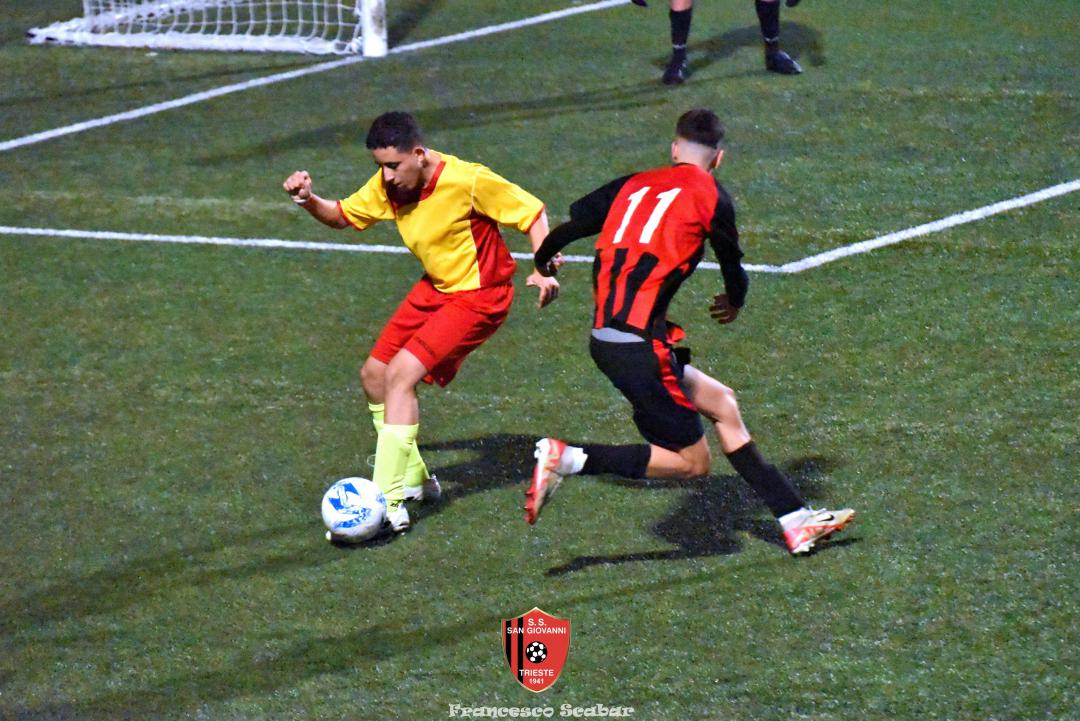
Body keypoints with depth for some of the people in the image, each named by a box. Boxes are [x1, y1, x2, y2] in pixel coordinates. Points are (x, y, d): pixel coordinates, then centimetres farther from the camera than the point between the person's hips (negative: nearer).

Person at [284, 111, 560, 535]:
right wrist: (308, 200, -12)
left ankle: (390, 504, -22)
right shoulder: (388, 186, -6)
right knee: (374, 376, 8)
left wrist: (544, 270, -29)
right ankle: (412, 476, 29)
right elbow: (341, 216, 8)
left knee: (401, 373, -21)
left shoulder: (467, 181, -25)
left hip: (479, 296, -8)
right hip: (435, 288, 8)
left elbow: (532, 214, -16)